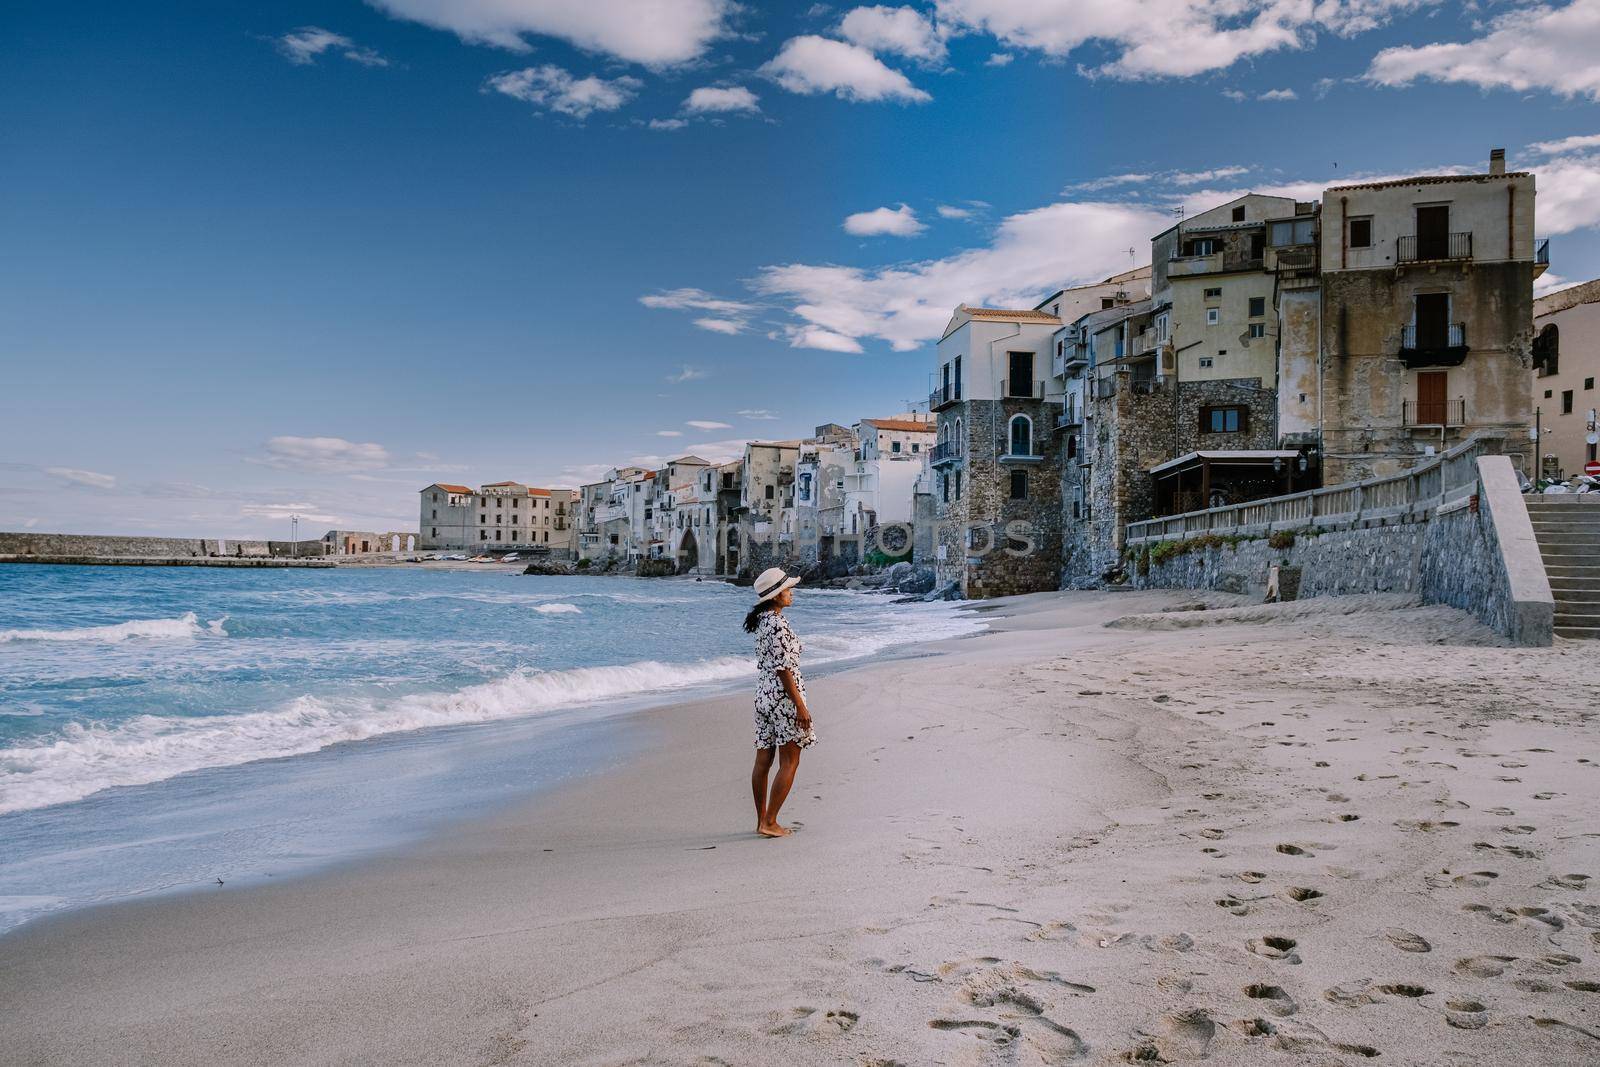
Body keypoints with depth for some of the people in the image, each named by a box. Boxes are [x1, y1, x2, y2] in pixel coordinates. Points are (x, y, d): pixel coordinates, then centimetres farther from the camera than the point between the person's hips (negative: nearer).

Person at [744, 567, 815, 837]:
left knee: (763, 760, 11)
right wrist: (800, 705, -17)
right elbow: (783, 669, -20)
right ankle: (770, 823, 0)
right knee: (789, 762, -1)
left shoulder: (762, 621, 11)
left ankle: (762, 820, 18)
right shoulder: (778, 624, -18)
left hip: (763, 694, 9)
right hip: (783, 695, -9)